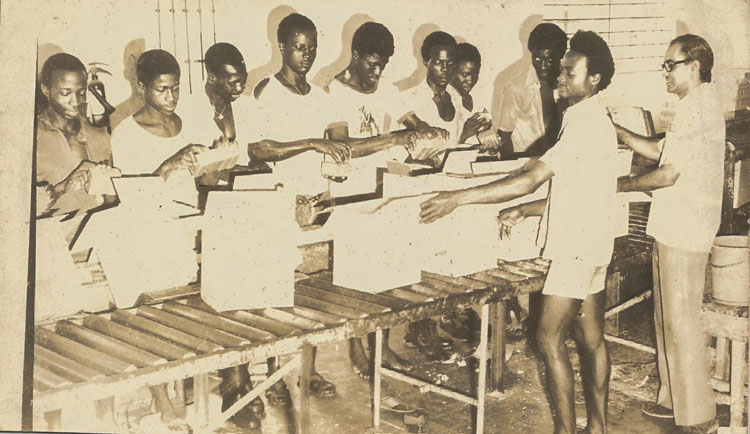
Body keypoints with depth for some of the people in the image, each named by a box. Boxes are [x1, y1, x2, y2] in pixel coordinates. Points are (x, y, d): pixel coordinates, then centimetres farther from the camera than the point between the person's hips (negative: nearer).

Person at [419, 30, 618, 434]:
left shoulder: (587, 125, -19)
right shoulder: (587, 120, 13)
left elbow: (529, 179, -26)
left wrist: (457, 198, -26)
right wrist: (524, 211, 11)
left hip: (577, 248, -10)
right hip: (588, 245, 10)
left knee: (550, 338, -5)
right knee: (590, 338, 13)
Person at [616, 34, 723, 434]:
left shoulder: (698, 108, -18)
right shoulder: (698, 105, 15)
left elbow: (668, 173, -20)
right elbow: (662, 152, 18)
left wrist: (621, 185, -7)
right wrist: (617, 131, 10)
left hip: (683, 232, -10)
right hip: (676, 227, 10)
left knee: (682, 323, -3)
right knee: (670, 319, 18)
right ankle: (675, 398, 30)